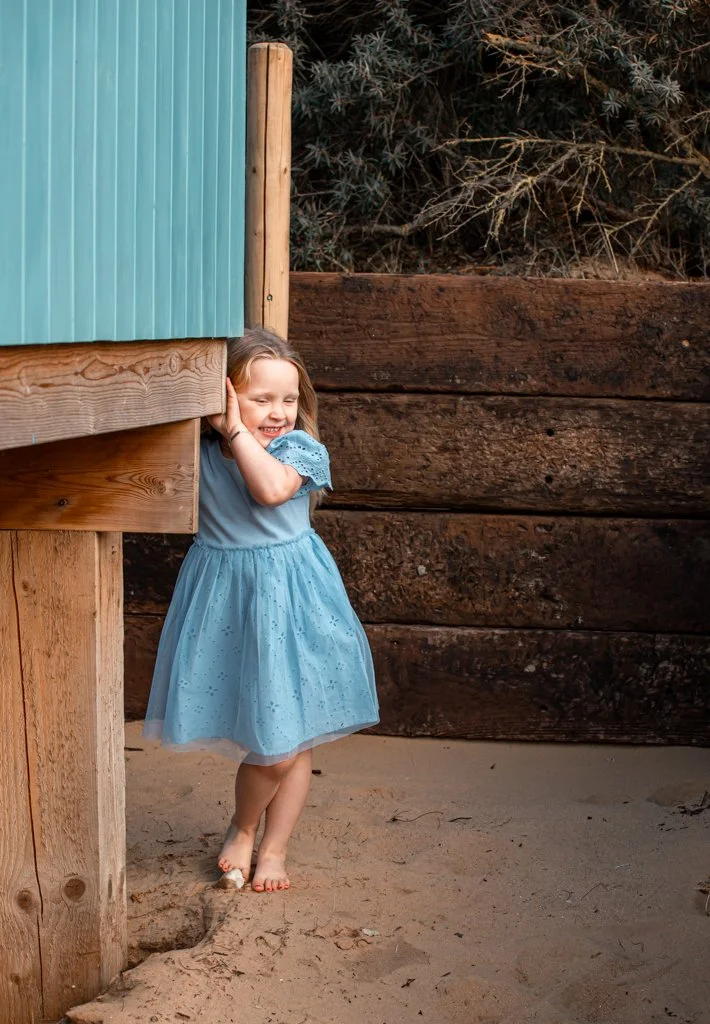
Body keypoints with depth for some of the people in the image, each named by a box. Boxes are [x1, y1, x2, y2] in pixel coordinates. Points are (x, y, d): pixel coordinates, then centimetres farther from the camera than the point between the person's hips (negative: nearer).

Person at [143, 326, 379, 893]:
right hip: (227, 598, 0)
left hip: (288, 597, 0)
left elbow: (272, 488, -28)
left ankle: (273, 848, 28)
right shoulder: (200, 453, -2)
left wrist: (237, 431, -24)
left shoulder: (300, 449, -10)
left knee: (294, 740, 8)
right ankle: (243, 828, 30)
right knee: (269, 749, 0)